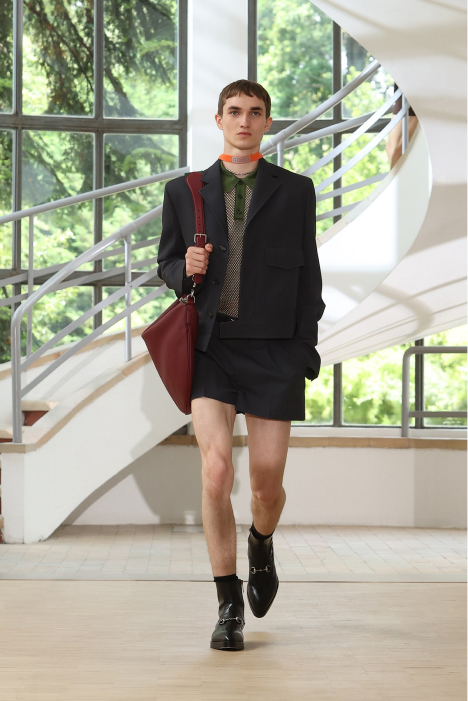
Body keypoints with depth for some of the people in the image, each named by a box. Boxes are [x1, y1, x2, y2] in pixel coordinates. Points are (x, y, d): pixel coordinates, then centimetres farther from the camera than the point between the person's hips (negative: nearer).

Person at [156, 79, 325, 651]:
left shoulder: (295, 191, 8)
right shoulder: (184, 191, 10)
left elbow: (307, 277, 8)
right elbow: (166, 266, 17)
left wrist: (304, 352, 0)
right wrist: (185, 269, -7)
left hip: (273, 351, 0)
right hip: (210, 347, 0)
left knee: (267, 482, 2)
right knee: (216, 470, -13)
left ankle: (261, 545, 39)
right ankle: (229, 607, 0)